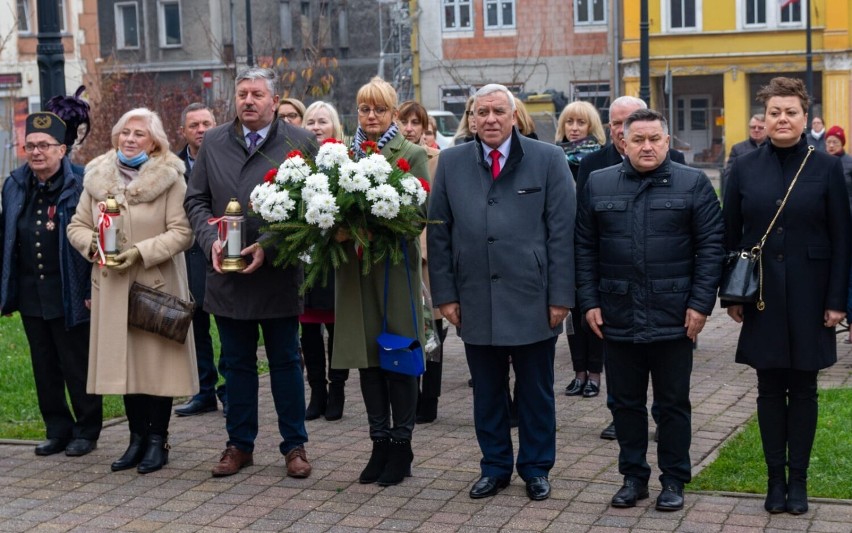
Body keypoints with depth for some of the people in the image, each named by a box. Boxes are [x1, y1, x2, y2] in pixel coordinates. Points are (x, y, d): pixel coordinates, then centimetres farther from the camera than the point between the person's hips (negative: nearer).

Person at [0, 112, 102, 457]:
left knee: (77, 367, 4)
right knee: (44, 367, 12)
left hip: (70, 295, -6)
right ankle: (58, 430, 24)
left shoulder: (80, 186, -9)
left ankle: (86, 430, 17)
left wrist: (91, 290, -14)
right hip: (30, 295, 6)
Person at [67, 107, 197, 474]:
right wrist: (93, 245, -9)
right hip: (113, 286, 4)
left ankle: (157, 439, 13)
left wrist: (143, 251, -20)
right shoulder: (97, 177, 8)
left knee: (157, 360, 1)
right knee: (125, 361, 9)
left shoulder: (170, 178, -6)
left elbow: (182, 231, -11)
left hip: (158, 284, -4)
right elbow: (77, 226, 12)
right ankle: (137, 437, 20)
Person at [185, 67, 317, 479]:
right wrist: (211, 240, -7)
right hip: (227, 274, 3)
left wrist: (268, 246, -16)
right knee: (237, 363, 12)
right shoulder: (213, 142, 8)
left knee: (285, 361, 8)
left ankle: (294, 445, 18)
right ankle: (240, 444, 23)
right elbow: (195, 200, 10)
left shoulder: (300, 142, -4)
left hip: (279, 273, -3)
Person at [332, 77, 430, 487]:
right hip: (355, 267, 4)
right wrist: (338, 230, -13)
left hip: (396, 265, -4)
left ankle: (401, 447, 13)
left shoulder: (413, 155, -2)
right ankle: (380, 444, 20)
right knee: (367, 356, 9)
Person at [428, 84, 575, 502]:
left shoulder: (548, 160, -1)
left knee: (535, 392, 9)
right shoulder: (451, 163, 6)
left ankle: (536, 468, 24)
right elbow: (438, 234, 7)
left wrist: (560, 296, -6)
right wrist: (445, 294, 1)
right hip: (476, 301, 2)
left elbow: (561, 232, -3)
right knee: (487, 392, 11)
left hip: (532, 301, -2)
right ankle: (494, 466, 26)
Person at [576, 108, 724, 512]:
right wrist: (589, 301, 0)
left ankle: (674, 480, 19)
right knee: (626, 402, 10)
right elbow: (585, 248, 7)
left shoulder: (693, 184, 0)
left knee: (673, 403, 7)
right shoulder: (598, 185, 6)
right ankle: (633, 476, 23)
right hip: (617, 316, 2)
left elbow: (711, 247, -2)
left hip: (673, 318, -2)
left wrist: (701, 303, -8)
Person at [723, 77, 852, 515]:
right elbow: (730, 236, 5)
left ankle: (798, 479, 17)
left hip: (808, 296, -1)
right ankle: (776, 478, 17)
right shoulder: (744, 169, 2)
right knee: (770, 389, 7)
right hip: (762, 295, 1)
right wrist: (730, 295, 2)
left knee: (803, 389, 7)